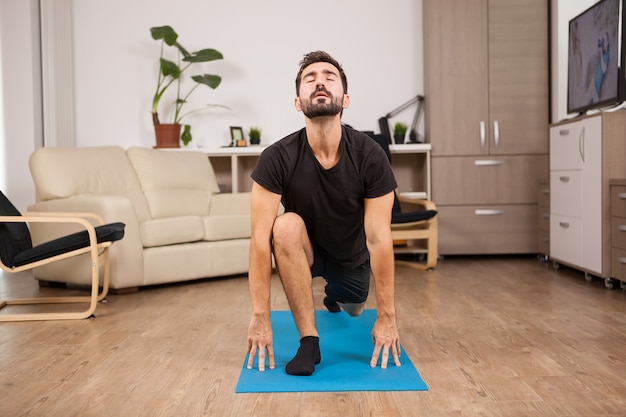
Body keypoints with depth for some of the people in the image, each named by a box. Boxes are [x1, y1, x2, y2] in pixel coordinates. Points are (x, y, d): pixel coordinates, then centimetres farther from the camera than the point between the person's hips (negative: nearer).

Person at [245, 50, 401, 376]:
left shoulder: (370, 156, -28)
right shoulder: (277, 158, -29)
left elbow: (379, 238, -26)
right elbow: (261, 238, -30)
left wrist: (386, 316, -24)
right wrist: (260, 317, -32)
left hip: (351, 257, 2)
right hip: (303, 252, -2)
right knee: (286, 226, -35)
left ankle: (335, 294, 55)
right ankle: (309, 341, -22)